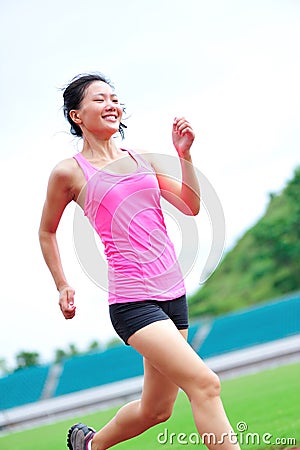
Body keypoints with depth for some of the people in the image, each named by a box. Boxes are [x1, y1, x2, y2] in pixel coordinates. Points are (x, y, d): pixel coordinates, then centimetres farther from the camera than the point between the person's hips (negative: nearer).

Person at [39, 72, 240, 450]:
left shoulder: (142, 160, 13)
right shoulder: (69, 172, -1)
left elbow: (191, 206, 9)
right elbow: (47, 232, 13)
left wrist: (184, 155, 0)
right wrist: (62, 286, 12)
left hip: (173, 291, 7)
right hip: (133, 300, -6)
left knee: (156, 409, 15)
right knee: (205, 384, -20)